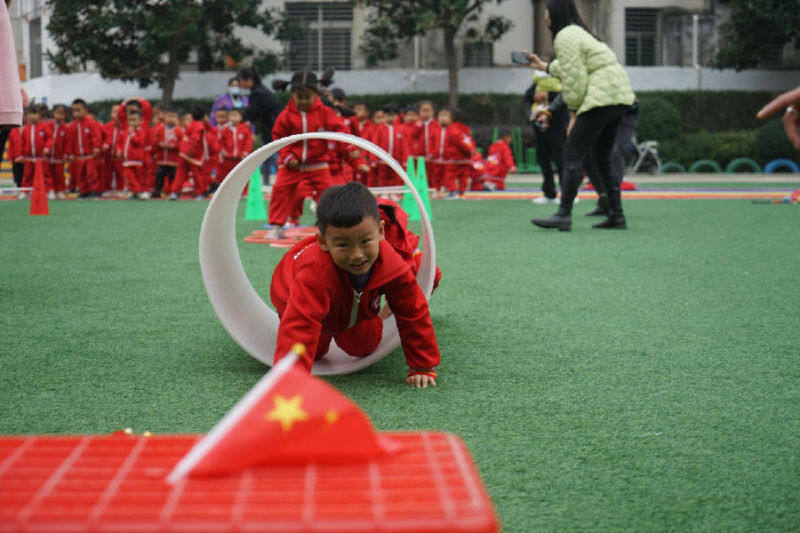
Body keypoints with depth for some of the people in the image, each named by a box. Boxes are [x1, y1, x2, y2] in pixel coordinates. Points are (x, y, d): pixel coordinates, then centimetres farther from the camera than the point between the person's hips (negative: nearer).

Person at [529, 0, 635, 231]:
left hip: (602, 97, -10)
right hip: (620, 96, 10)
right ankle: (616, 216, 15)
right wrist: (544, 66, 47)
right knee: (602, 158, 15)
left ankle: (564, 214, -14)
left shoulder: (565, 37, -8)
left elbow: (574, 78, -13)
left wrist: (574, 114, -5)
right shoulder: (578, 31, 22)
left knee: (572, 155, -10)